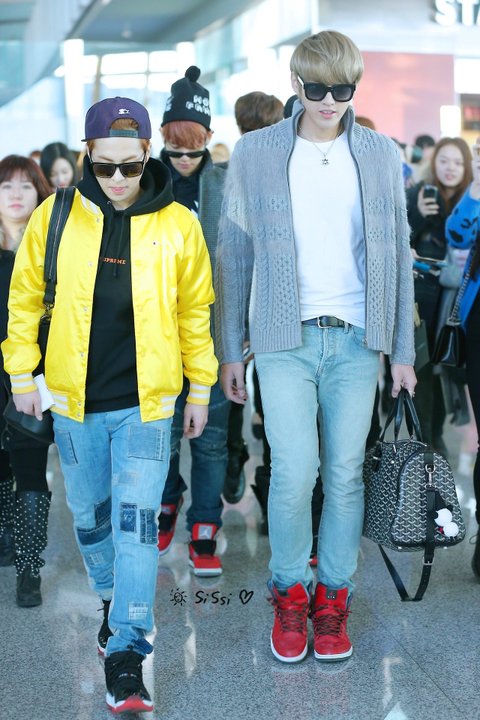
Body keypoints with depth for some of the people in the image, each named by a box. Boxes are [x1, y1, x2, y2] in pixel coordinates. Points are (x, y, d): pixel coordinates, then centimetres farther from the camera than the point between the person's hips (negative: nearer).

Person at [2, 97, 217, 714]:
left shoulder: (177, 225, -4)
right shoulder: (55, 217, -3)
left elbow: (195, 311, 6)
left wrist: (200, 387, 9)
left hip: (146, 401, -2)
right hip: (75, 399, 2)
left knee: (136, 518, -9)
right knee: (89, 514, 17)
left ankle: (126, 650, -3)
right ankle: (113, 599, 43)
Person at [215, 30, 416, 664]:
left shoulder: (381, 154, 6)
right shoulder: (254, 153, 2)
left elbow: (397, 253, 10)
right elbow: (234, 253, 5)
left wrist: (403, 349, 7)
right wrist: (230, 349, 4)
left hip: (356, 340, 2)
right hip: (285, 339, -1)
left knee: (346, 472, 4)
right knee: (294, 471, -8)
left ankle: (334, 594, 20)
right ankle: (290, 589, 14)